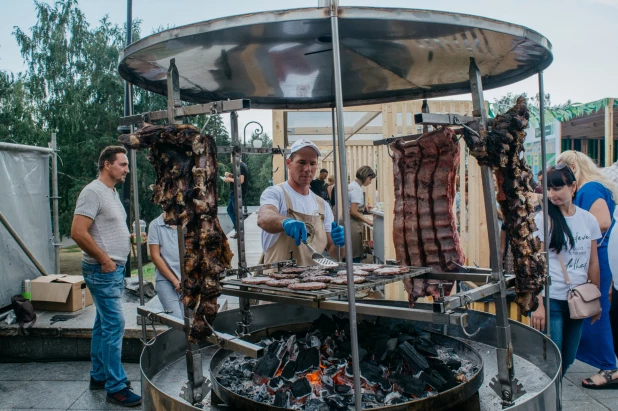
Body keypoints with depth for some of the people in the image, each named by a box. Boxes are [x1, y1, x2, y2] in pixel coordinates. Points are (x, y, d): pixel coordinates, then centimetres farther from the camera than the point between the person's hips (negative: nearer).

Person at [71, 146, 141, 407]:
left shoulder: (113, 192, 14)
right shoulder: (93, 192, -15)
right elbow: (78, 232, -23)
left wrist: (131, 238, 8)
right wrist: (105, 260, -18)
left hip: (115, 269, 10)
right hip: (102, 270, -10)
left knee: (104, 324, 16)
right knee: (114, 324, -8)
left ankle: (98, 376, 28)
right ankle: (116, 388, 0)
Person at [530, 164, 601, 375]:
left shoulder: (588, 219, 5)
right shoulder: (542, 220, -8)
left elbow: (593, 263, 11)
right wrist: (539, 305, -15)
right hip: (551, 300, -4)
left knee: (568, 359, 12)